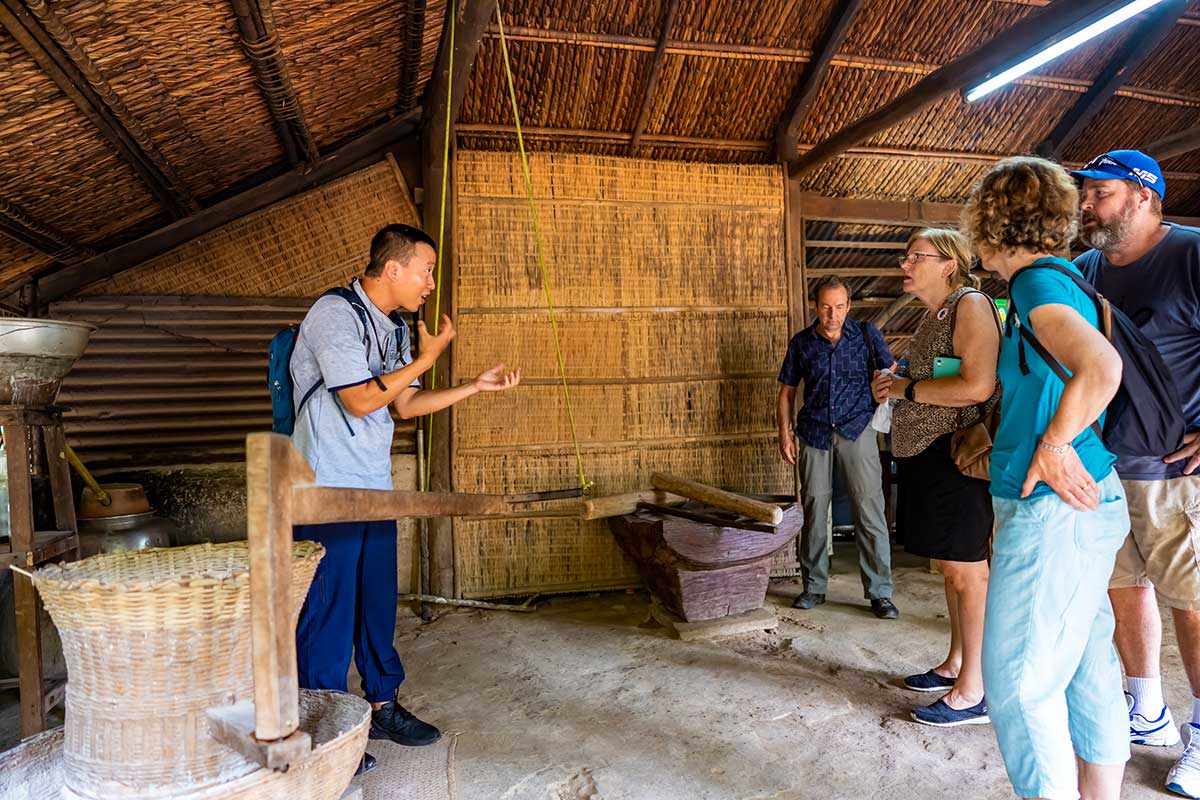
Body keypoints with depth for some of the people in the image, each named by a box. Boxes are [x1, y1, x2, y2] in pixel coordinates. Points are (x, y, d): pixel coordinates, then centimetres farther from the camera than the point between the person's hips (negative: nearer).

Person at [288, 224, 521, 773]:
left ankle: (382, 706, 31)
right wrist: (427, 358, -14)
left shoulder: (395, 330, 11)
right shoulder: (334, 315, -15)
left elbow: (406, 404, 15)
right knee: (328, 609, 1)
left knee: (378, 601, 16)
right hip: (327, 490, -8)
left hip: (375, 489, 8)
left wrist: (475, 387, 8)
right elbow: (360, 399, -20)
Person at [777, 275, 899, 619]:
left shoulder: (866, 334, 2)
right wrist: (785, 434, 2)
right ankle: (814, 587, 20)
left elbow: (892, 371, 10)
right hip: (814, 433, 2)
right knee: (814, 509, 6)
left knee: (870, 510, -4)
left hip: (857, 429, -1)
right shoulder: (801, 343, 5)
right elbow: (787, 390, 10)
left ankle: (880, 592, 6)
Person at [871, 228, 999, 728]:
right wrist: (896, 385, 8)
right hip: (924, 456, 10)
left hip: (955, 457, -10)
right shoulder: (934, 314, 18)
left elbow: (976, 386, -23)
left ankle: (972, 692, 7)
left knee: (965, 570, -3)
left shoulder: (971, 304, -11)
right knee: (950, 567, 17)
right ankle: (956, 664, 31)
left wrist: (905, 388, -13)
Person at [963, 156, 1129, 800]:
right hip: (1086, 504, 10)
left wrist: (1053, 445, -19)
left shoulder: (1037, 282, -13)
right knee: (1086, 666, 17)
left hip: (1050, 507, -10)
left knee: (1019, 680, -2)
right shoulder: (1063, 282, 15)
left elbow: (1100, 368, -30)